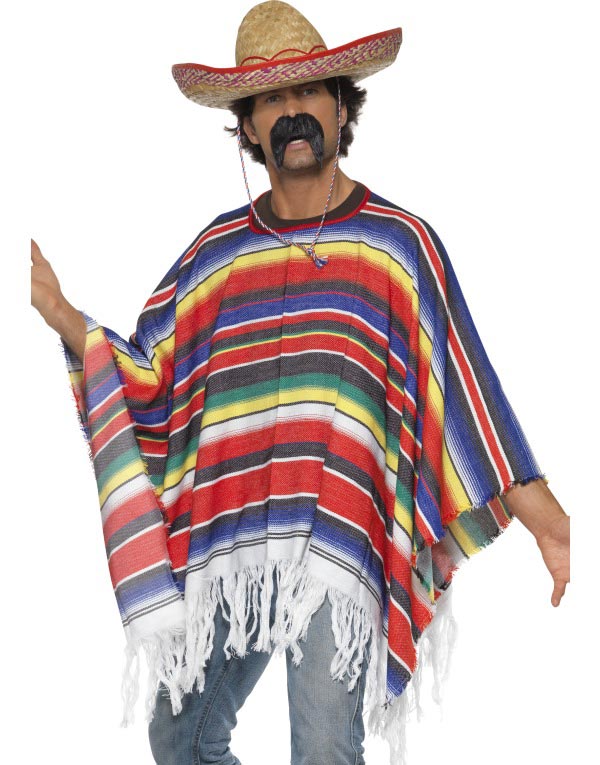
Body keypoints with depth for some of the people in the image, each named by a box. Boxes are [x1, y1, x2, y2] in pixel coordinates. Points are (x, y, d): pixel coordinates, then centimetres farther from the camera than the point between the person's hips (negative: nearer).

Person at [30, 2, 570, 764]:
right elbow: (147, 378, 13)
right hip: (220, 544, 4)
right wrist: (63, 316, -1)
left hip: (339, 543, -4)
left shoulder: (398, 242, 6)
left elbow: (461, 389, 3)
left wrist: (548, 523, -2)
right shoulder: (215, 250, 14)